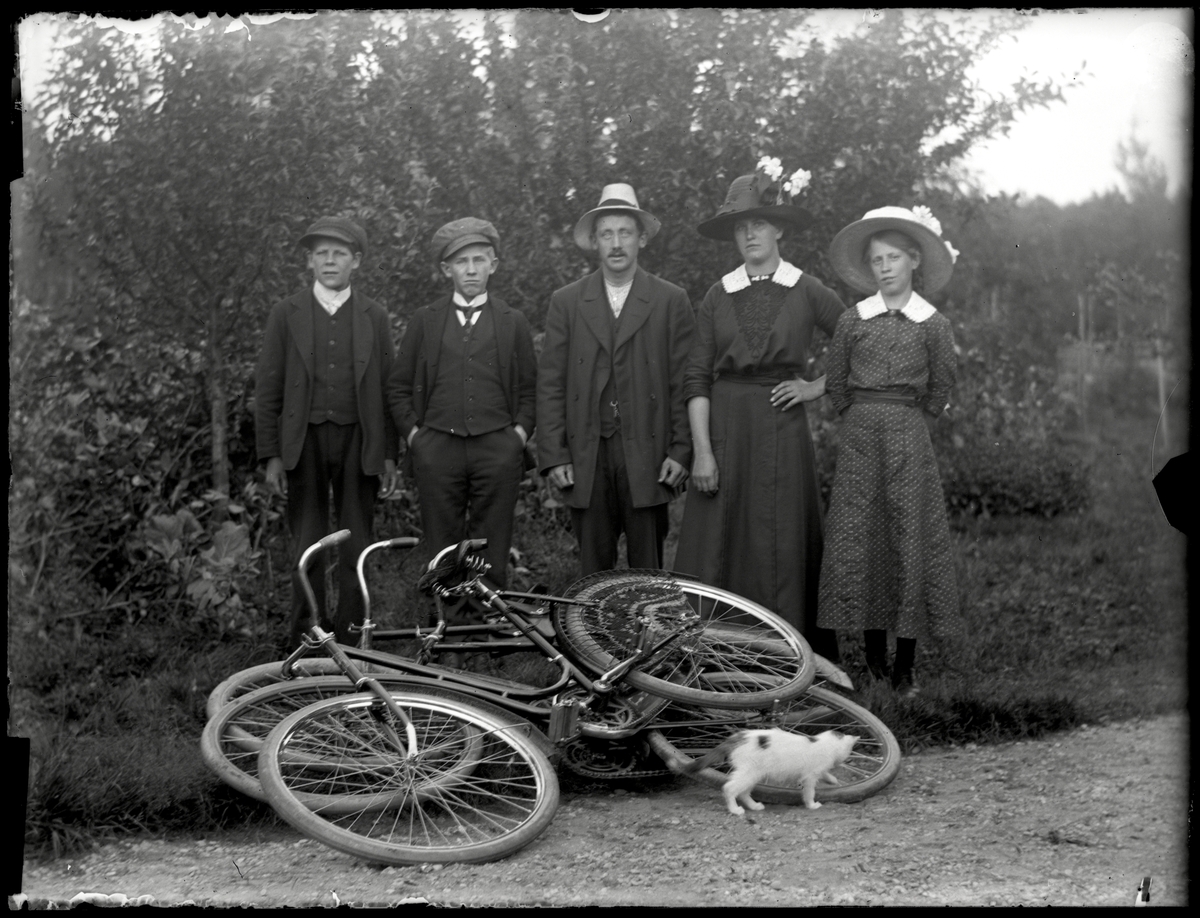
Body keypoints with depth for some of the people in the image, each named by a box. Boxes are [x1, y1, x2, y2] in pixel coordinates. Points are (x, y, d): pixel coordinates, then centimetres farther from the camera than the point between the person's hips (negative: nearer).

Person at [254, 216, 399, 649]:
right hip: (305, 441, -1)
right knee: (307, 548, 3)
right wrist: (271, 455, -3)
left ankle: (350, 639, 12)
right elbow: (267, 387, 3)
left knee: (357, 546, 3)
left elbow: (387, 388, 8)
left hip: (358, 441, 1)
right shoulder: (286, 314, 4)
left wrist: (389, 455, 3)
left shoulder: (374, 316, 7)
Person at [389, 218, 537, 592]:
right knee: (442, 557, 2)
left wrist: (520, 432, -1)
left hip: (497, 449, 0)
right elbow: (398, 388, 13)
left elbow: (530, 389, 13)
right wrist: (412, 433, 1)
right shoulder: (425, 320, 10)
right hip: (437, 448, 0)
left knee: (492, 559, 1)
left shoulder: (513, 322, 10)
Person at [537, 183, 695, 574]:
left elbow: (683, 383, 4)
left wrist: (681, 451, -3)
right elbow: (550, 384, 7)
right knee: (593, 571, 4)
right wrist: (553, 456, -1)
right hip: (585, 459, 1)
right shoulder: (567, 302, 9)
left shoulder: (671, 301, 5)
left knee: (647, 571, 1)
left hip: (647, 457, -1)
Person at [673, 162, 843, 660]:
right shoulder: (718, 296, 7)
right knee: (718, 545, 0)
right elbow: (696, 377, 2)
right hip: (723, 428, 2)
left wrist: (817, 387, -1)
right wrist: (701, 449, -7)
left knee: (782, 545, 0)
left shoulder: (808, 292, 3)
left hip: (781, 429, -1)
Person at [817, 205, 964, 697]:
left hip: (909, 439, -1)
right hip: (859, 436, 1)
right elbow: (835, 383, 11)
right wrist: (863, 421, 9)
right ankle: (873, 661, 9)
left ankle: (905, 669, 7)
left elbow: (940, 387, 10)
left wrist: (909, 424, 9)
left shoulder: (933, 325, 0)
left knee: (910, 545, -1)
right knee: (857, 545, -1)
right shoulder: (852, 320, 2)